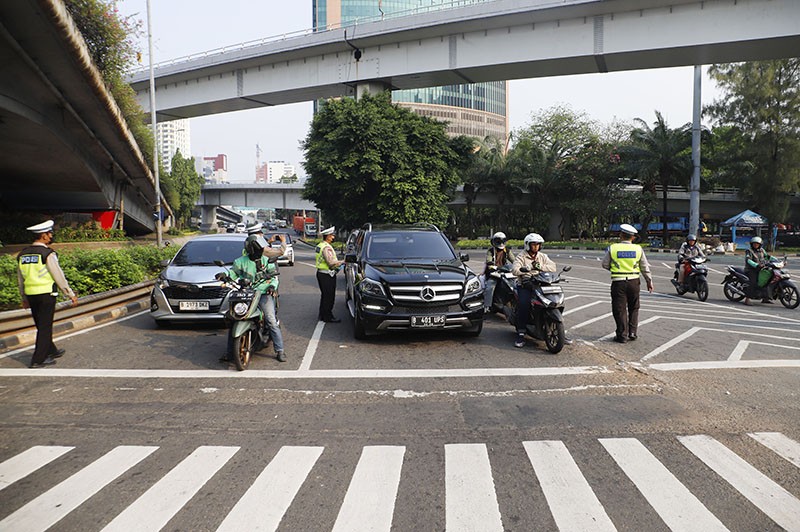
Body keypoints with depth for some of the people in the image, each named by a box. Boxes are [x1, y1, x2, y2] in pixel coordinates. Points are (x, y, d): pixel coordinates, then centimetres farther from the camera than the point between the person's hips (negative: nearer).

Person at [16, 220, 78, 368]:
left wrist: (24, 298, 25)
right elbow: (59, 276, -13)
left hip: (31, 295, 7)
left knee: (41, 326, 19)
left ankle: (51, 351, 34)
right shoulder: (48, 253, -13)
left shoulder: (23, 254, 9)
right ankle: (38, 360, 4)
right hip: (46, 294, -7)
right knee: (45, 327, 1)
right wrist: (71, 294, -5)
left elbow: (20, 279, 16)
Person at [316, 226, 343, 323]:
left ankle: (322, 315, 26)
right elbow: (331, 262, -26)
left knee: (324, 295, 18)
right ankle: (328, 317, 4)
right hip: (327, 275, -10)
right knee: (329, 297, -2)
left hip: (320, 272, 10)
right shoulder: (327, 247, -20)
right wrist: (343, 262, -13)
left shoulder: (319, 245, 12)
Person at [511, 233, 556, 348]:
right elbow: (514, 270, -15)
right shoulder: (521, 257, 2)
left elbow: (553, 267, 0)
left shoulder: (543, 257, 16)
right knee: (523, 304, -30)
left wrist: (540, 267, -14)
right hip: (525, 285, -4)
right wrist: (530, 267, -19)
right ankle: (521, 334, -25)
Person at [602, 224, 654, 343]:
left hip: (618, 283, -2)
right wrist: (649, 281, 16)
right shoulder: (638, 249, 1)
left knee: (620, 309, 4)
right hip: (634, 282, 2)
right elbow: (645, 268, 6)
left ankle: (622, 335, 6)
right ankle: (632, 333, 18)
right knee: (633, 308, 17)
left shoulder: (612, 248, -5)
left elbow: (605, 265, 3)